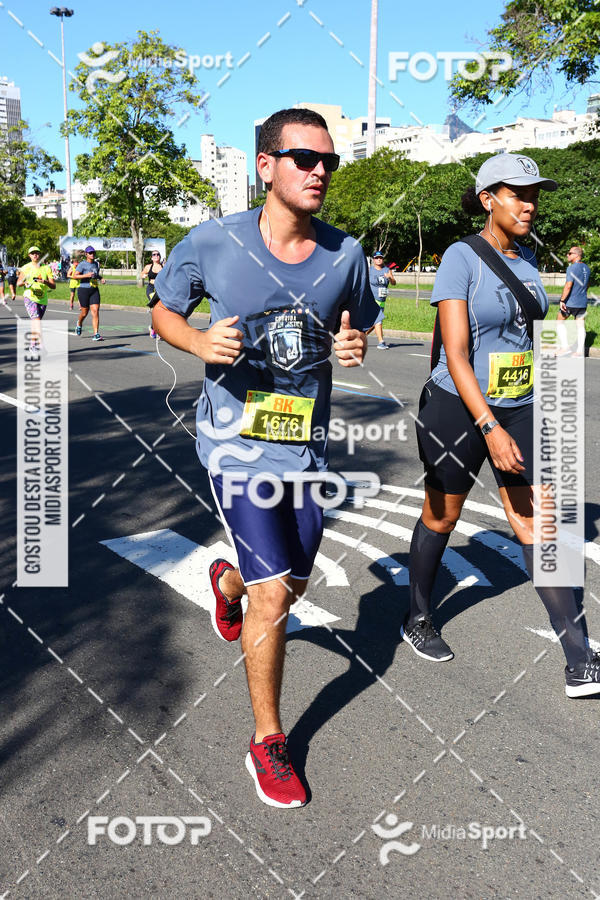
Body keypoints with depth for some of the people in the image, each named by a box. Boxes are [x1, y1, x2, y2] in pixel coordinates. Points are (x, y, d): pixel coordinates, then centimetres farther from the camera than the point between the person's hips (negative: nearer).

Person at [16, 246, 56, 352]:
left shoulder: (46, 268, 6)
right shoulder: (25, 268, 5)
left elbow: (53, 286, 1)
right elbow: (18, 283, 7)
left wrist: (45, 281, -19)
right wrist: (24, 282, -15)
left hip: (43, 299, 3)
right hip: (29, 297, -3)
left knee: (35, 322, 10)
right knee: (36, 319, -22)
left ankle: (32, 344, 26)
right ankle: (40, 343, -32)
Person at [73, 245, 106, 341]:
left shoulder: (97, 264, 11)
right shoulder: (82, 264, -7)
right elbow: (75, 275, -13)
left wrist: (101, 279, 8)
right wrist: (86, 275, -24)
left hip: (94, 290, 4)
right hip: (83, 290, -4)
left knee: (95, 311, -9)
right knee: (85, 312, 6)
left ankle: (95, 334, -10)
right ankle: (79, 324, 41)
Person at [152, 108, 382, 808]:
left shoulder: (345, 255, -2)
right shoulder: (212, 243, -9)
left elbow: (358, 332, 12)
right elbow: (164, 312, 4)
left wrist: (354, 347, -12)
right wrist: (199, 342, -17)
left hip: (307, 444, 4)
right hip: (236, 441, -4)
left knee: (291, 584, 19)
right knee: (272, 593, -9)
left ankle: (227, 580, 57)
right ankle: (266, 743, 14)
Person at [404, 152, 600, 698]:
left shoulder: (525, 259, 8)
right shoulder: (461, 258, -12)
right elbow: (456, 353, -20)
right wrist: (490, 428, -26)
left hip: (519, 409, 5)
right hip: (458, 408, -5)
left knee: (537, 522, 0)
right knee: (441, 517, 11)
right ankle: (418, 621, 34)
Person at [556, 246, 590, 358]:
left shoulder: (572, 268, -15)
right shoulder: (587, 268, 10)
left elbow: (568, 286, -22)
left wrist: (562, 300, -18)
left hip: (570, 302, -7)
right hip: (583, 302, 7)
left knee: (560, 321, 9)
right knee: (580, 325, 7)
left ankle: (565, 346, 3)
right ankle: (580, 350, 5)